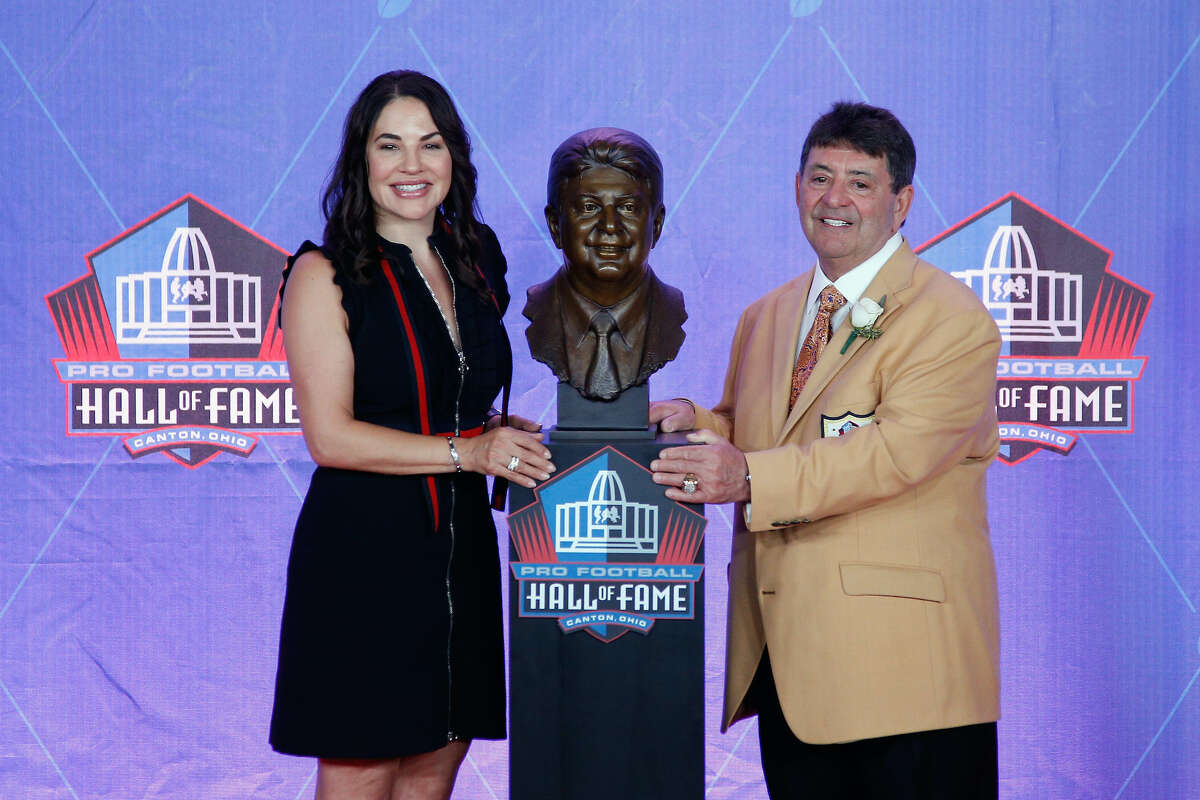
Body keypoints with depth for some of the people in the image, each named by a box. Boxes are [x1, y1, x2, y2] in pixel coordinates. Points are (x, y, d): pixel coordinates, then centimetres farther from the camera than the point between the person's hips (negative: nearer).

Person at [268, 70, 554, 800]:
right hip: (362, 552, -5)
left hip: (460, 547, 6)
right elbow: (331, 436, -13)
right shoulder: (326, 275, -6)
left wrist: (510, 441, 1)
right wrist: (466, 451, -18)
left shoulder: (475, 262, 11)